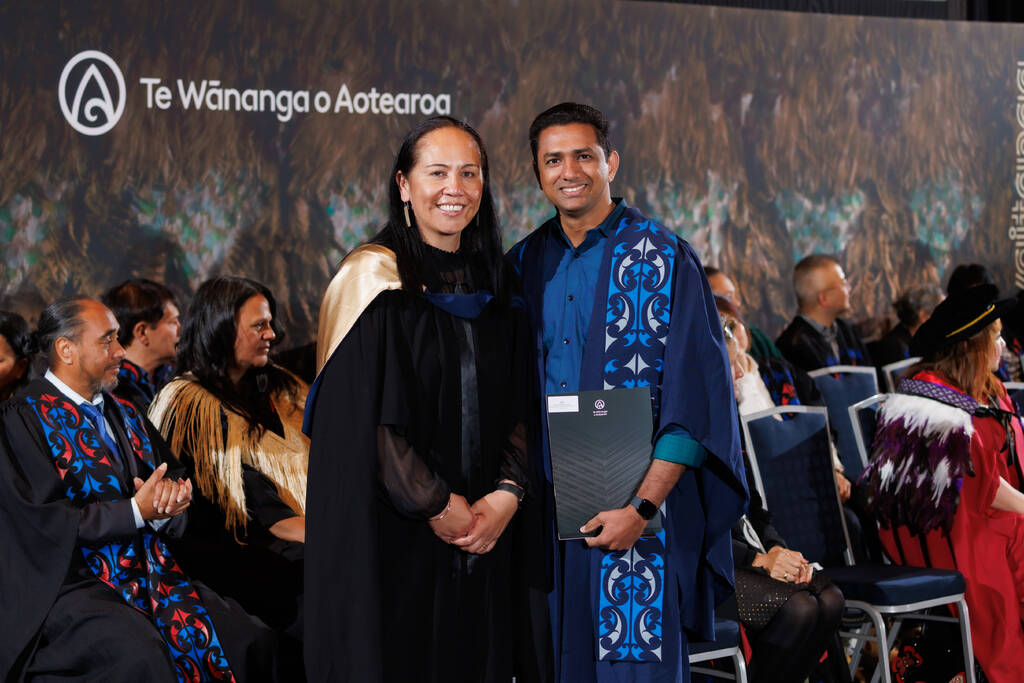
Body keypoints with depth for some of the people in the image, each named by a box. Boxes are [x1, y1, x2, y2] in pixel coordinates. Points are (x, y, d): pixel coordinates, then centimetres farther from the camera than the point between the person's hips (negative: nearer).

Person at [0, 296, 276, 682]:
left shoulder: (124, 414, 18)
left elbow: (171, 476, 14)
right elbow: (43, 520, -14)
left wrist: (171, 493, -10)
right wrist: (136, 512, -15)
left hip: (151, 574, 7)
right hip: (74, 583, -6)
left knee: (254, 641, -16)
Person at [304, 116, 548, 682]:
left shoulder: (493, 286, 11)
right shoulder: (371, 280, -7)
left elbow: (520, 410, 9)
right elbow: (363, 420, -13)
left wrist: (507, 494, -7)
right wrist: (438, 507, -13)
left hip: (485, 537, 5)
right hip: (391, 537, -5)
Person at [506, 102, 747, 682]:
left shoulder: (661, 259, -6)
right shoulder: (526, 264, 10)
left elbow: (697, 395, -12)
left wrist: (643, 507, -18)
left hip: (639, 506, -4)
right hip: (547, 507, 5)